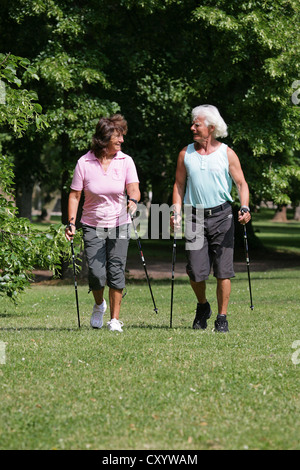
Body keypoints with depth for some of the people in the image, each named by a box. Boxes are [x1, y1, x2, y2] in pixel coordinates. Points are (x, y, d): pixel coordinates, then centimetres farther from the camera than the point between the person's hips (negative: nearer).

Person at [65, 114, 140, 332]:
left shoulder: (125, 161, -3)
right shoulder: (84, 163, -6)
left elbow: (134, 188, -10)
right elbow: (75, 195, 0)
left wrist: (133, 200, -33)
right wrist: (71, 223, -8)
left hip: (119, 224, 1)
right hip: (93, 226, -1)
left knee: (116, 271, -5)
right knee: (96, 273, -9)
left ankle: (115, 318, 8)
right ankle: (99, 305, 22)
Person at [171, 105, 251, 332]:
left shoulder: (227, 154, 1)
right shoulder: (186, 154, 8)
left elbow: (242, 184, 2)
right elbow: (179, 185, 13)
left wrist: (245, 208, -15)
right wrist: (177, 213, 1)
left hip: (221, 215, -2)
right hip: (196, 217, 2)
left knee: (223, 271, -4)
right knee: (196, 272, -3)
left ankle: (222, 318, 6)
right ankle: (203, 307, 25)